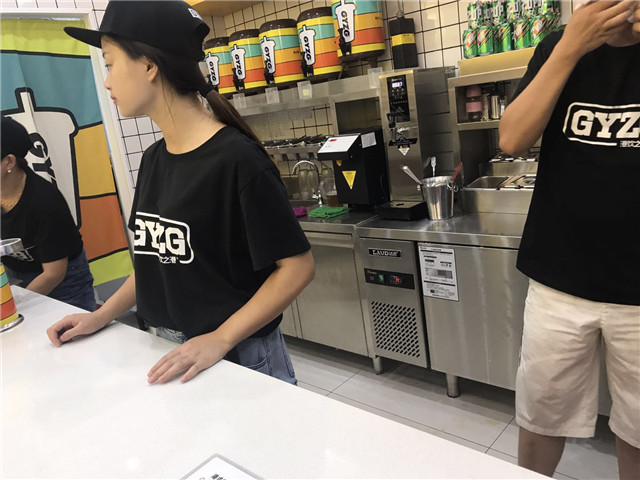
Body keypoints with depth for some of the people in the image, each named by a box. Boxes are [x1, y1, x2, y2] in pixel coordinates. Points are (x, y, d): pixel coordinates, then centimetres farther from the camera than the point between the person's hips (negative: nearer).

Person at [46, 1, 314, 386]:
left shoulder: (236, 159, -20)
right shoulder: (154, 159, 3)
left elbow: (297, 267, -19)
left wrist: (220, 339, -23)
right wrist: (101, 317, 5)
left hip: (241, 355, -7)